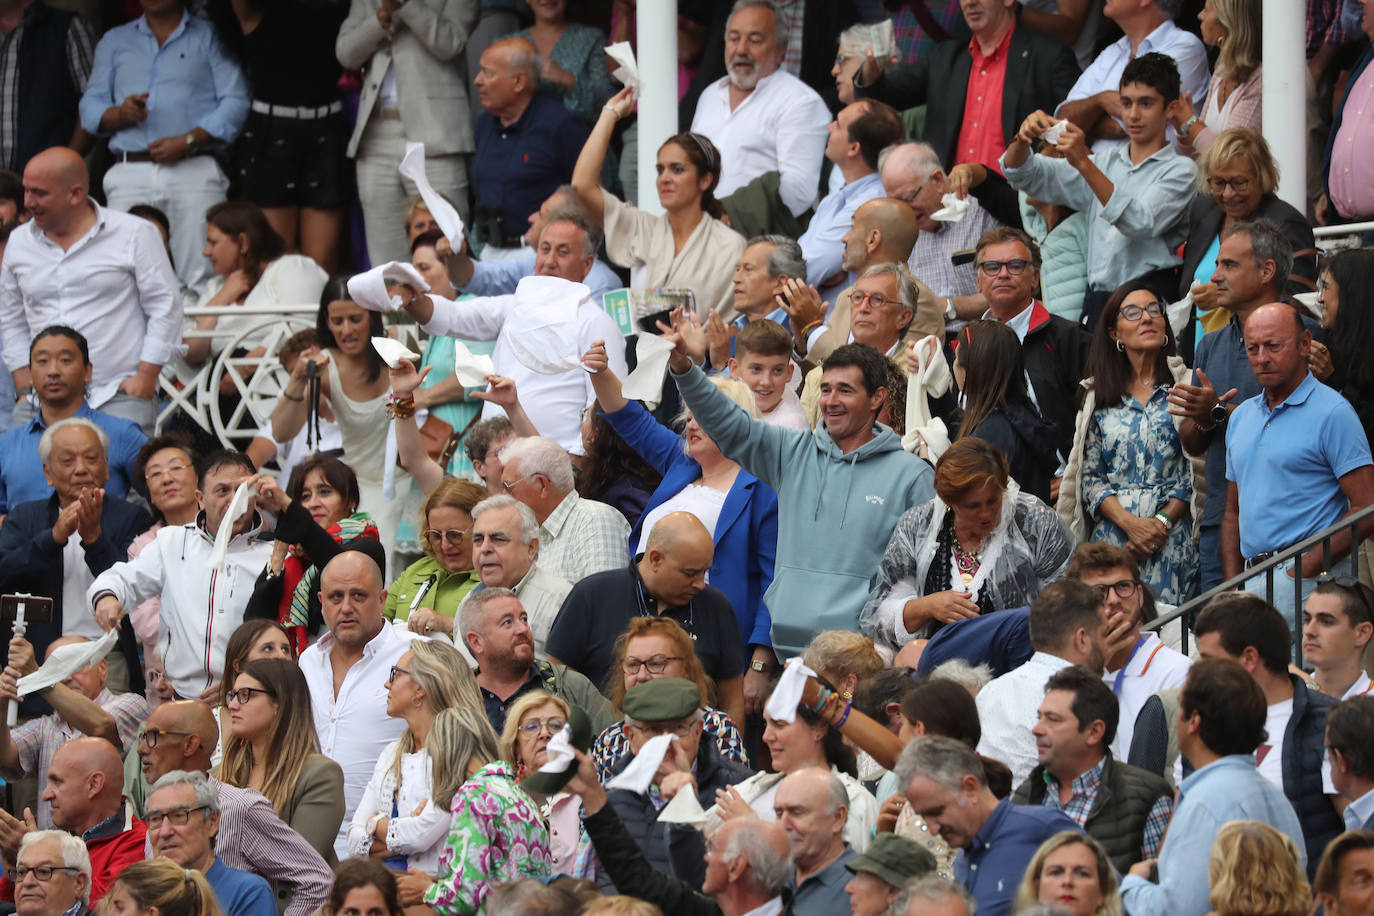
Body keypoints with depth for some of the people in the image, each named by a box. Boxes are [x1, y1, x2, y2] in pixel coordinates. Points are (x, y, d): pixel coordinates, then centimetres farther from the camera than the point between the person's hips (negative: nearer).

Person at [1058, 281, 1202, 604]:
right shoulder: (1098, 397, 13)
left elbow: (1196, 472, 0)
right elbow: (1090, 478, 8)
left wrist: (1163, 521, -11)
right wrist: (1130, 522, -8)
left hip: (1172, 536, -2)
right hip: (1111, 535, 2)